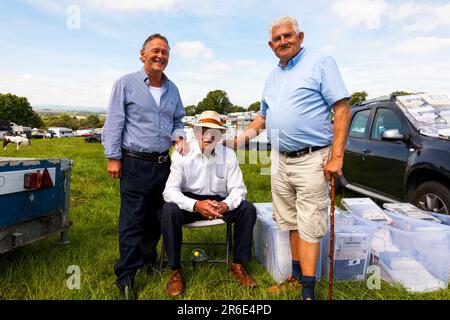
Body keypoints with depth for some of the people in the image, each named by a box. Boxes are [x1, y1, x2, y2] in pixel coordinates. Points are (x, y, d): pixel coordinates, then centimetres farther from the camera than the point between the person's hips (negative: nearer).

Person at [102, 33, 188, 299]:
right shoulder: (126, 84, -2)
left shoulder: (172, 88, 13)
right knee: (132, 221, -3)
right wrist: (113, 157, -9)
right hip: (135, 163, -5)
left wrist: (178, 135, 1)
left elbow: (178, 120, 22)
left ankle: (148, 259, 34)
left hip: (163, 162, 5)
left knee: (156, 217, 14)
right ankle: (126, 276, 10)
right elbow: (114, 123, -5)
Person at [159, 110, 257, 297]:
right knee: (168, 211, -32)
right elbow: (170, 191, -19)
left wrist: (225, 205, -29)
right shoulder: (182, 154, -12)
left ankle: (238, 264, -4)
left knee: (248, 209, -21)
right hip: (189, 201, -2)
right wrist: (196, 205, -36)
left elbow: (238, 189, -6)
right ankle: (175, 270, -14)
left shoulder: (228, 155, -6)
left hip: (219, 202, 2)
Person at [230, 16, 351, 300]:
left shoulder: (321, 64, -4)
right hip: (280, 161, 7)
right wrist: (244, 136, 13)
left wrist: (337, 156, -17)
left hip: (311, 160, -6)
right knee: (291, 222, 16)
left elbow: (342, 109, -10)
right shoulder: (273, 77, 17)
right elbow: (264, 116, 26)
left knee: (309, 227, -2)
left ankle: (308, 289, 9)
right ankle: (296, 273, 31)